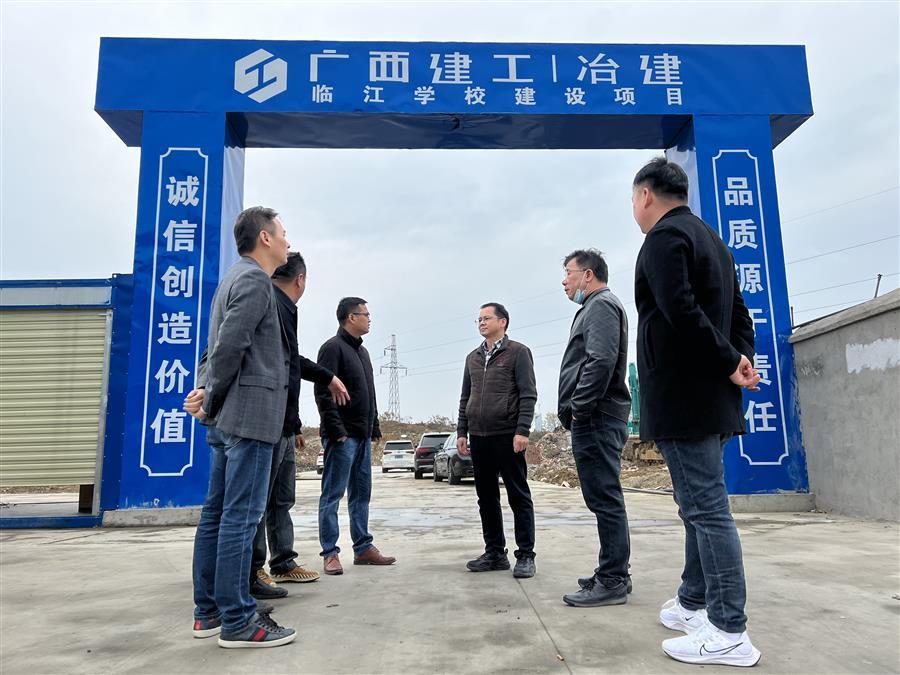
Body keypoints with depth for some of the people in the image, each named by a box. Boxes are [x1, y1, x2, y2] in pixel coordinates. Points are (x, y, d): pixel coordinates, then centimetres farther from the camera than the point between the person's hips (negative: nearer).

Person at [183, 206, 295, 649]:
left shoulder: (235, 279, 22)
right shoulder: (255, 280, -9)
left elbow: (217, 346, 20)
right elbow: (229, 345, -18)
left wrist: (206, 393, 7)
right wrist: (211, 399, -7)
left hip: (227, 418, 10)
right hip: (249, 413, -10)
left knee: (217, 512, 11)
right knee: (241, 515, -6)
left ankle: (208, 612, 20)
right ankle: (237, 620, 1)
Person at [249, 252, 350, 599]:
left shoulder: (280, 306, 18)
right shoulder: (275, 305, -14)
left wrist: (327, 377, 38)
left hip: (284, 426, 11)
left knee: (282, 498, 17)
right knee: (260, 499, -1)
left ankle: (283, 562, 28)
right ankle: (251, 573, 10)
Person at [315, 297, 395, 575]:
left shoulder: (362, 351, 19)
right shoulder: (333, 347, -8)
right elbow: (323, 393, -16)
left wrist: (374, 427, 17)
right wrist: (336, 430, -20)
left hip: (363, 436, 9)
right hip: (342, 436, -9)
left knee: (361, 494, 12)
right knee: (333, 495, -2)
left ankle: (363, 548, 19)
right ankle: (330, 553, 4)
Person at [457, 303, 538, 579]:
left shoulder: (517, 352, 0)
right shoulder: (473, 358, 17)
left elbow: (528, 395, -7)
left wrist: (522, 431, -16)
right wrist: (461, 432, 10)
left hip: (507, 436, -6)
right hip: (478, 437, 6)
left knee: (519, 497, 0)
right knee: (486, 498, 10)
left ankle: (525, 556, 8)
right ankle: (494, 553, 20)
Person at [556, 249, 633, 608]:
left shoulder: (601, 305, -7)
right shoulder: (594, 307, 25)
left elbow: (600, 362, -21)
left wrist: (578, 410, -18)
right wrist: (574, 413, 16)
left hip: (595, 418, -10)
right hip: (595, 420, 10)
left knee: (605, 500, -7)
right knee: (604, 500, 13)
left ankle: (612, 581, -1)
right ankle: (612, 574, 21)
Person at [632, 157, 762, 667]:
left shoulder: (664, 237, -9)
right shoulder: (712, 240, 20)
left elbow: (682, 311, -22)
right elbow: (740, 315, 17)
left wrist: (729, 364, -13)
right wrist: (743, 359, 2)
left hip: (682, 397, -10)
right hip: (711, 397, 10)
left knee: (706, 507, -5)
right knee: (701, 504, 16)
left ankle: (730, 633, 3)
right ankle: (695, 603, 27)